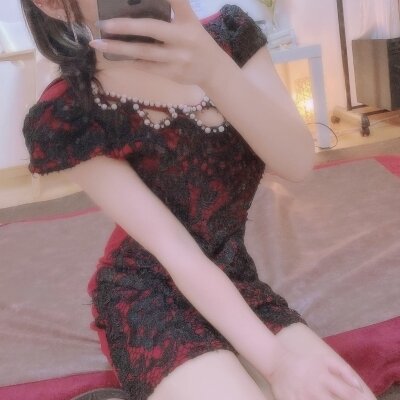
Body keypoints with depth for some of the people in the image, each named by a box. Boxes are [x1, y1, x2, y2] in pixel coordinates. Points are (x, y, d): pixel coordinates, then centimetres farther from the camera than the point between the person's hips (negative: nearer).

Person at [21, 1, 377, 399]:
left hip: (235, 282, 4)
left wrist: (214, 71, -32)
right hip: (147, 298, -4)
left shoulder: (229, 35, -3)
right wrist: (272, 357, -23)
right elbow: (175, 251, -19)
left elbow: (298, 162, -16)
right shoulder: (65, 117, -16)